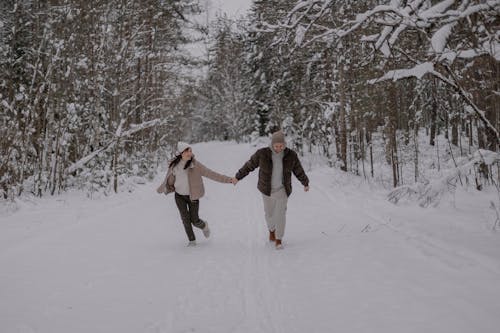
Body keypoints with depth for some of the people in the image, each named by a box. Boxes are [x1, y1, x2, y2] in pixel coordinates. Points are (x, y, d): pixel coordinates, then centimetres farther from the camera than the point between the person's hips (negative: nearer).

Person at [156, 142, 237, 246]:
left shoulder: (195, 165, -14)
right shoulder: (174, 165, -5)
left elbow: (210, 174, -16)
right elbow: (168, 179, 13)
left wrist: (228, 179, -23)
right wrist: (160, 189, 28)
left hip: (192, 196, -2)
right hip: (179, 196, 2)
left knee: (194, 220, -1)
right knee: (185, 218, -7)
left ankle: (204, 226, 34)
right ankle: (192, 240, 9)